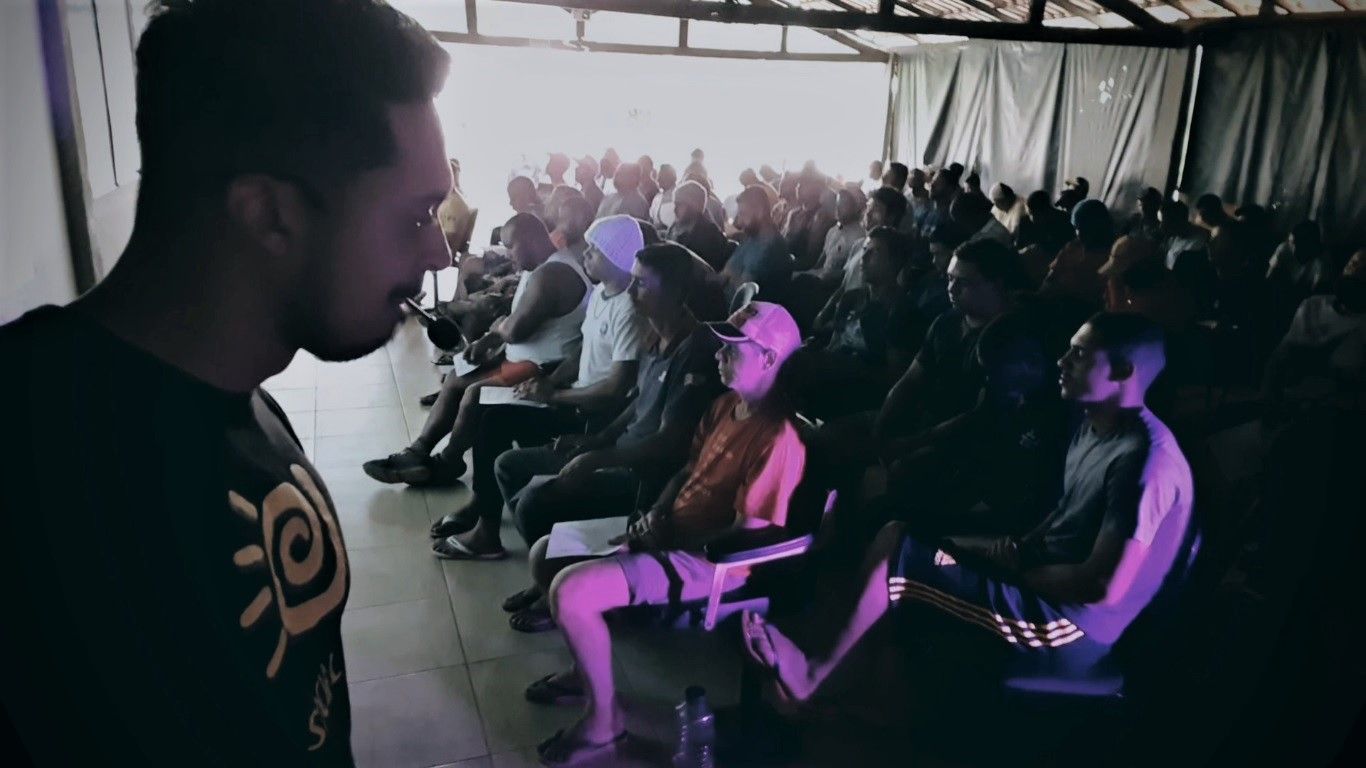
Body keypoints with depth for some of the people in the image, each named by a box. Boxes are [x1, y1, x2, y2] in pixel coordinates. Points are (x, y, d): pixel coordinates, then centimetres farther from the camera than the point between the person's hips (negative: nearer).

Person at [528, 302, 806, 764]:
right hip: (671, 535, 10)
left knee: (569, 591, -25)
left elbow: (749, 535, -24)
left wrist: (668, 545, -16)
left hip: (711, 561, -10)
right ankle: (586, 666, 27)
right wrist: (656, 517, 1)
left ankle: (604, 719, -2)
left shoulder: (778, 437, -23)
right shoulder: (726, 405, 7)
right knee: (547, 554, 12)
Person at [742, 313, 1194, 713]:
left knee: (893, 552, -16)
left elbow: (1103, 587, -24)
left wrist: (1009, 565, -13)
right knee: (899, 537, 7)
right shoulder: (1094, 429, 8)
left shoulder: (1148, 463, -21)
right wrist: (1014, 550, 0)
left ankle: (808, 671, -1)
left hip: (1072, 627, -10)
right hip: (1043, 588, 10)